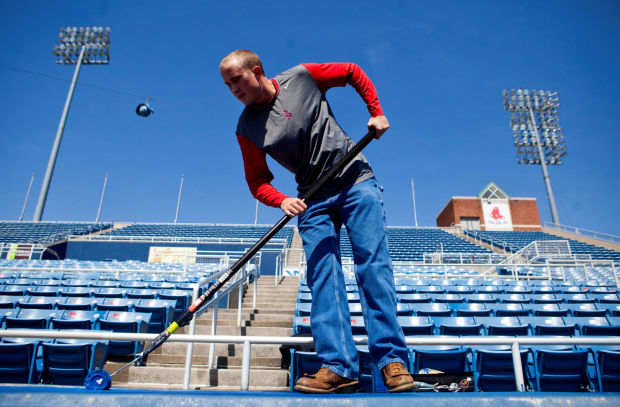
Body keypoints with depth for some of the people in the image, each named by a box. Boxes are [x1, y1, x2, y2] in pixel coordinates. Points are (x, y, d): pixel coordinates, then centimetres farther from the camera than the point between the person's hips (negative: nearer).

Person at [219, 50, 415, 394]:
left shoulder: (301, 77, -1)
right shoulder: (247, 128, 3)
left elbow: (353, 72, 11)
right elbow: (257, 180, 5)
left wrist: (376, 113, 2)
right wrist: (281, 200, -15)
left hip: (355, 181, -2)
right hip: (313, 198, 2)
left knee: (373, 264, -8)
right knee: (322, 276, -8)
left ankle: (392, 359, -3)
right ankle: (339, 366, -5)